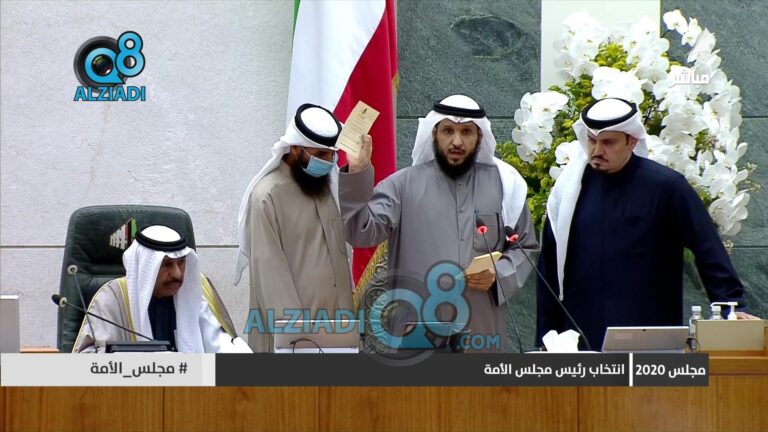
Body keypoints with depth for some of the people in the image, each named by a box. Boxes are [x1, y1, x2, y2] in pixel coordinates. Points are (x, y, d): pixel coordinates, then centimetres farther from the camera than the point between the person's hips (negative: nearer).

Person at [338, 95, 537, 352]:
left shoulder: (503, 185, 9)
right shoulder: (403, 185, 2)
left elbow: (526, 248, 14)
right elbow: (363, 232, -9)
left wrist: (498, 274, -6)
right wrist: (357, 175, -21)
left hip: (483, 334, 2)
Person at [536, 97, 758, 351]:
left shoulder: (666, 187, -3)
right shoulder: (570, 189, 7)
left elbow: (710, 253, -2)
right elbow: (549, 268, 11)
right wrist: (545, 339, 10)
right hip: (581, 341, 3)